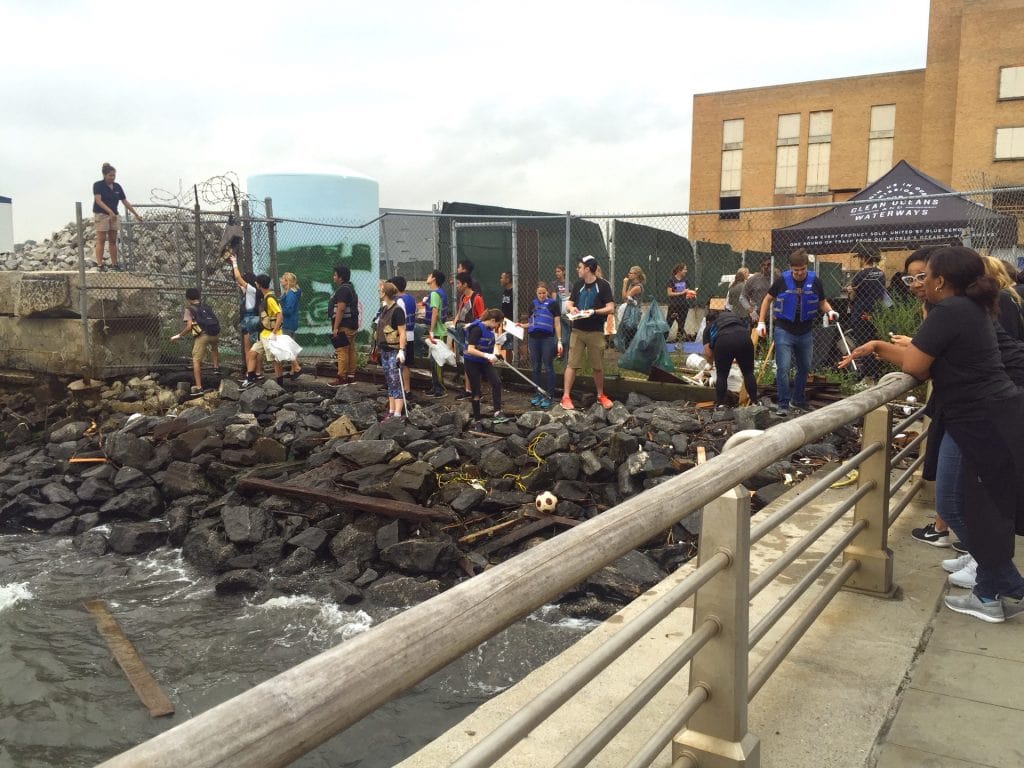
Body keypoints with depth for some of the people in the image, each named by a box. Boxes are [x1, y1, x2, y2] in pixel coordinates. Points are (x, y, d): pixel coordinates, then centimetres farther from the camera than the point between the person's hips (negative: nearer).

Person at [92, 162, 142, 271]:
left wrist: (136, 214, 7)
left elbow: (125, 202, 11)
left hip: (114, 216, 6)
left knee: (113, 240, 7)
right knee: (101, 240, -5)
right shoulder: (98, 185, -7)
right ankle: (99, 264, -5)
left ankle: (114, 264, 11)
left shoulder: (117, 187, 8)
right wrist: (109, 211, -31)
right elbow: (98, 200, -18)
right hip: (101, 215, -5)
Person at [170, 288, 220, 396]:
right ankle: (216, 367, 30)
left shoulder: (189, 309, 8)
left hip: (202, 335, -5)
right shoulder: (207, 306, 23)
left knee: (196, 360, 2)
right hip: (215, 333, 5)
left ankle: (198, 387, -4)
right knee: (214, 347, 41)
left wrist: (179, 336, 8)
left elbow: (189, 326, -3)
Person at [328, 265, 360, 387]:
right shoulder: (350, 288, 18)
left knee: (342, 352, -8)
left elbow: (341, 309, -22)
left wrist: (335, 328, -22)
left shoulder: (343, 290, -15)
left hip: (344, 326, -11)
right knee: (351, 351, 12)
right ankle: (351, 376, 17)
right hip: (351, 325, 11)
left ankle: (341, 378, -6)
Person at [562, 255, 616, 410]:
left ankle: (600, 395, 23)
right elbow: (569, 302, 17)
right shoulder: (578, 285, 9)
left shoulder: (603, 285, -6)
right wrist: (572, 308, -6)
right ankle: (566, 396, 1)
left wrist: (594, 311, -23)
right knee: (572, 364, -3)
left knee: (598, 366, 7)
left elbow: (611, 308, -10)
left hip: (596, 332, -3)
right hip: (578, 330, 3)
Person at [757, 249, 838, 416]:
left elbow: (822, 302, 8)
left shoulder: (815, 281, -3)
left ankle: (798, 399, 33)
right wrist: (761, 322, -1)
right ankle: (783, 404, -2)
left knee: (804, 368, 16)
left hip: (805, 332, 3)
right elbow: (768, 299, 5)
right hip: (784, 331, -3)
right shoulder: (782, 280, -7)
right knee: (783, 368, -10)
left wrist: (830, 311, -15)